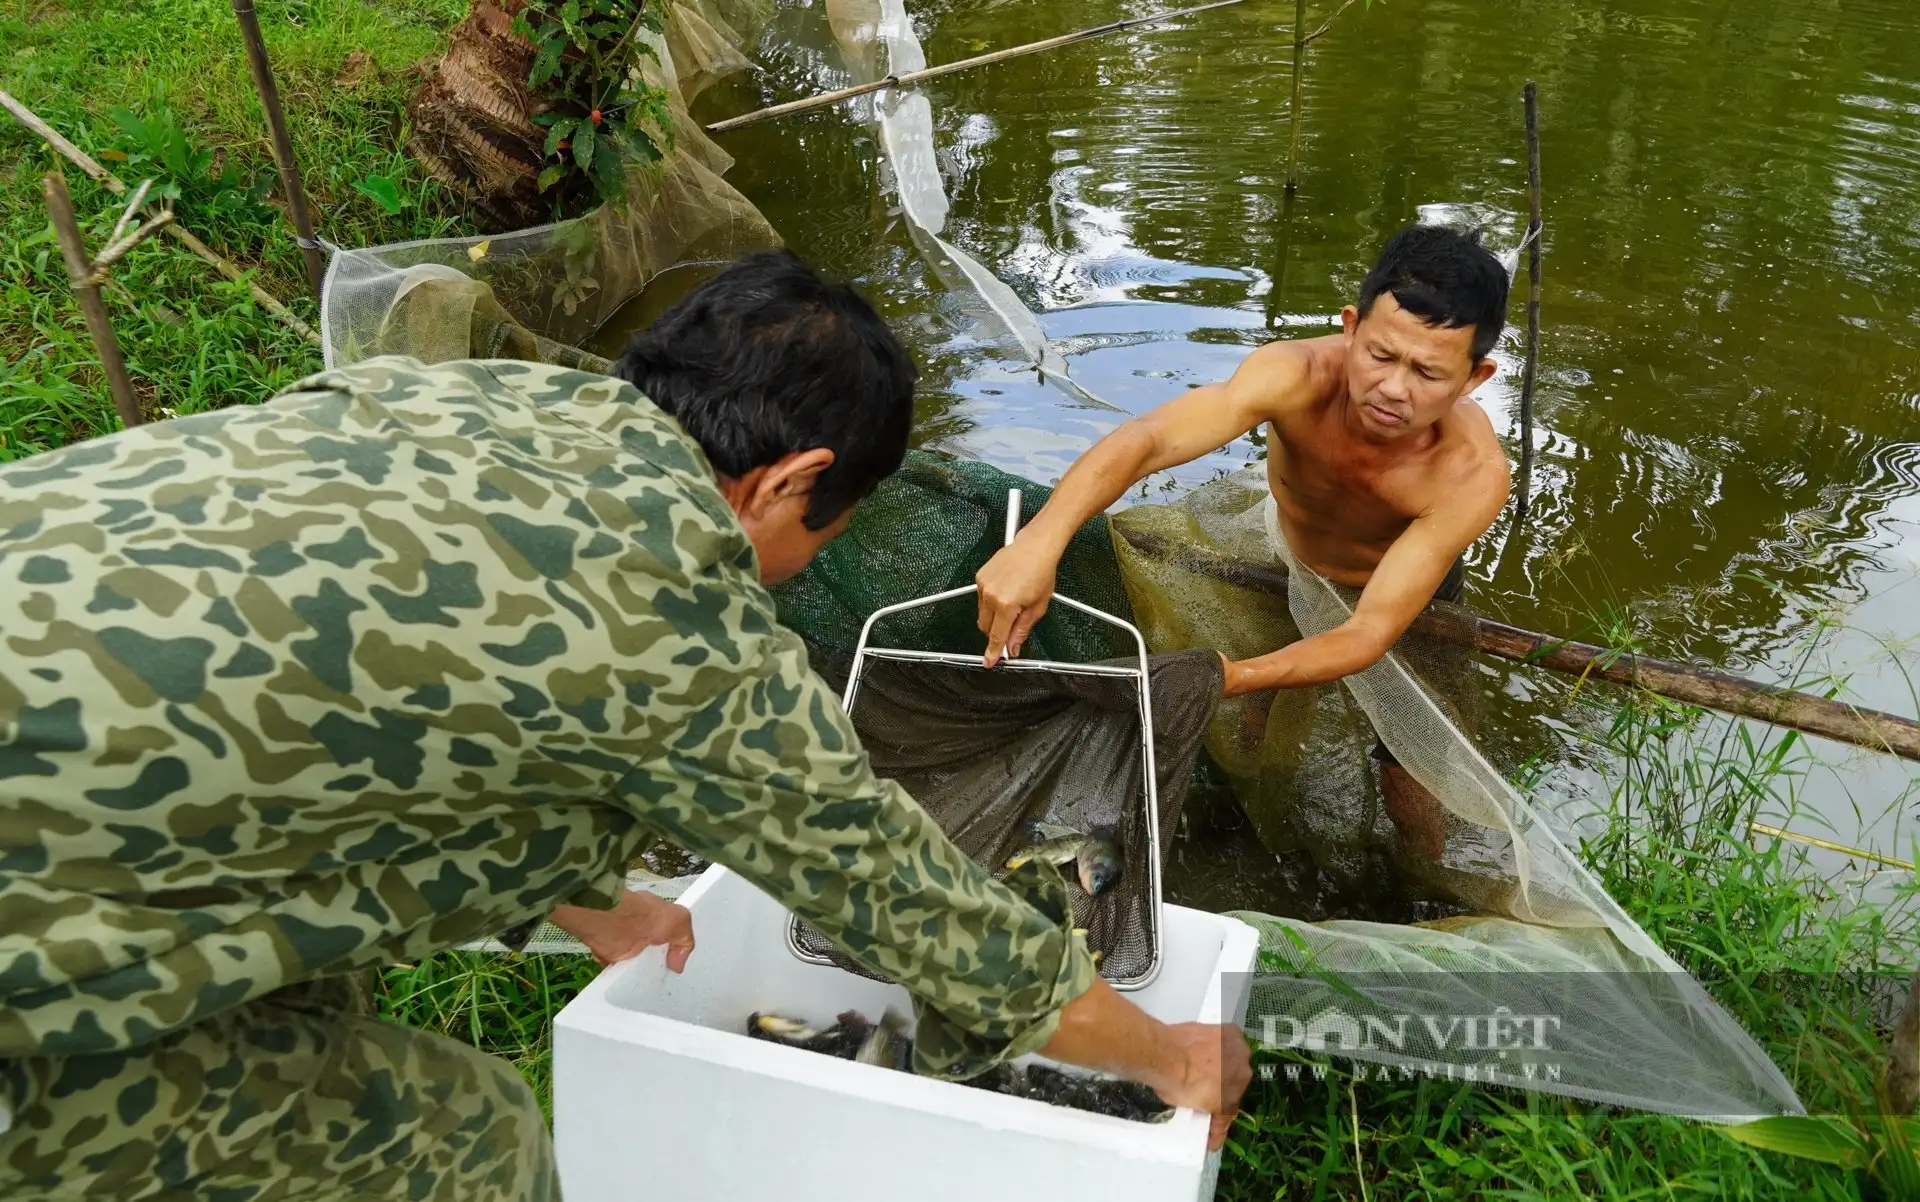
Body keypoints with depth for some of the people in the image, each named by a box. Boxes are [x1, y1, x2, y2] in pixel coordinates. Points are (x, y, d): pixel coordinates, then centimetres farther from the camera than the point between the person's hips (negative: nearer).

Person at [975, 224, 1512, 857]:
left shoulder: (1473, 474, -38)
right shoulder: (1297, 376, -39)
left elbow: (1370, 633, -38)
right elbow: (1146, 440, -54)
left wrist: (1238, 678, -54)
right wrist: (1040, 540, -71)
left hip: (1406, 590, -1)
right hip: (1282, 556, 2)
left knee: (1407, 770, 0)